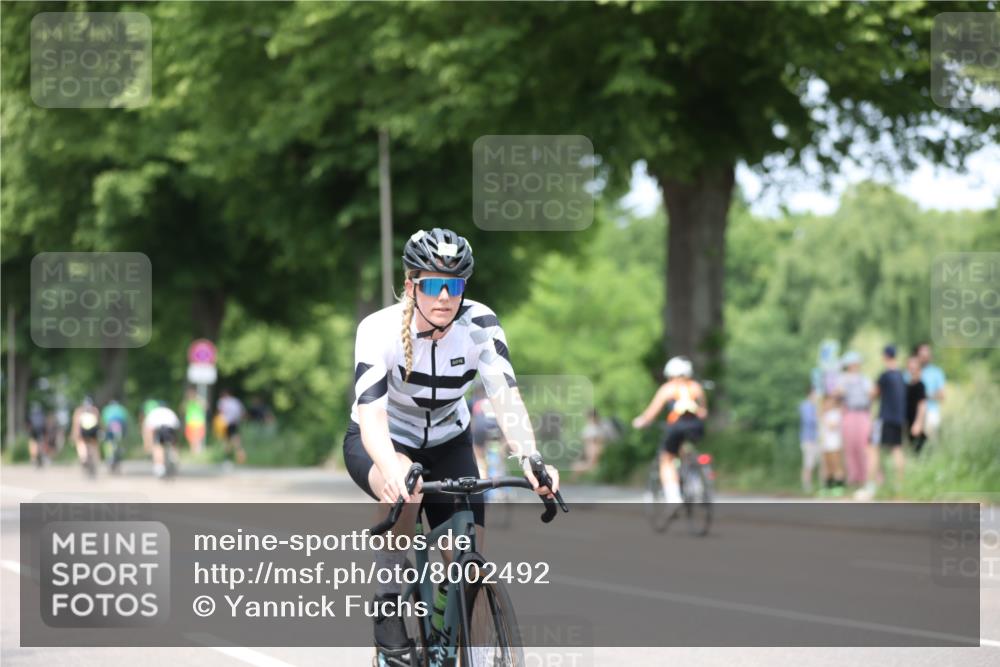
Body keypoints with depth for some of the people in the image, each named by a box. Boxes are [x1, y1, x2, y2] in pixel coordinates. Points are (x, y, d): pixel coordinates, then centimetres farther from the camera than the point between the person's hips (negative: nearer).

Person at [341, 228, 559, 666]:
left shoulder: (480, 325, -20)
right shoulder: (379, 330, -27)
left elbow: (506, 397, -30)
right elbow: (371, 415, -39)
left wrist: (529, 458, -49)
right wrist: (393, 471, -58)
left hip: (447, 444, 3)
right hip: (378, 444, -3)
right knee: (403, 489, -38)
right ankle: (389, 610, -25)